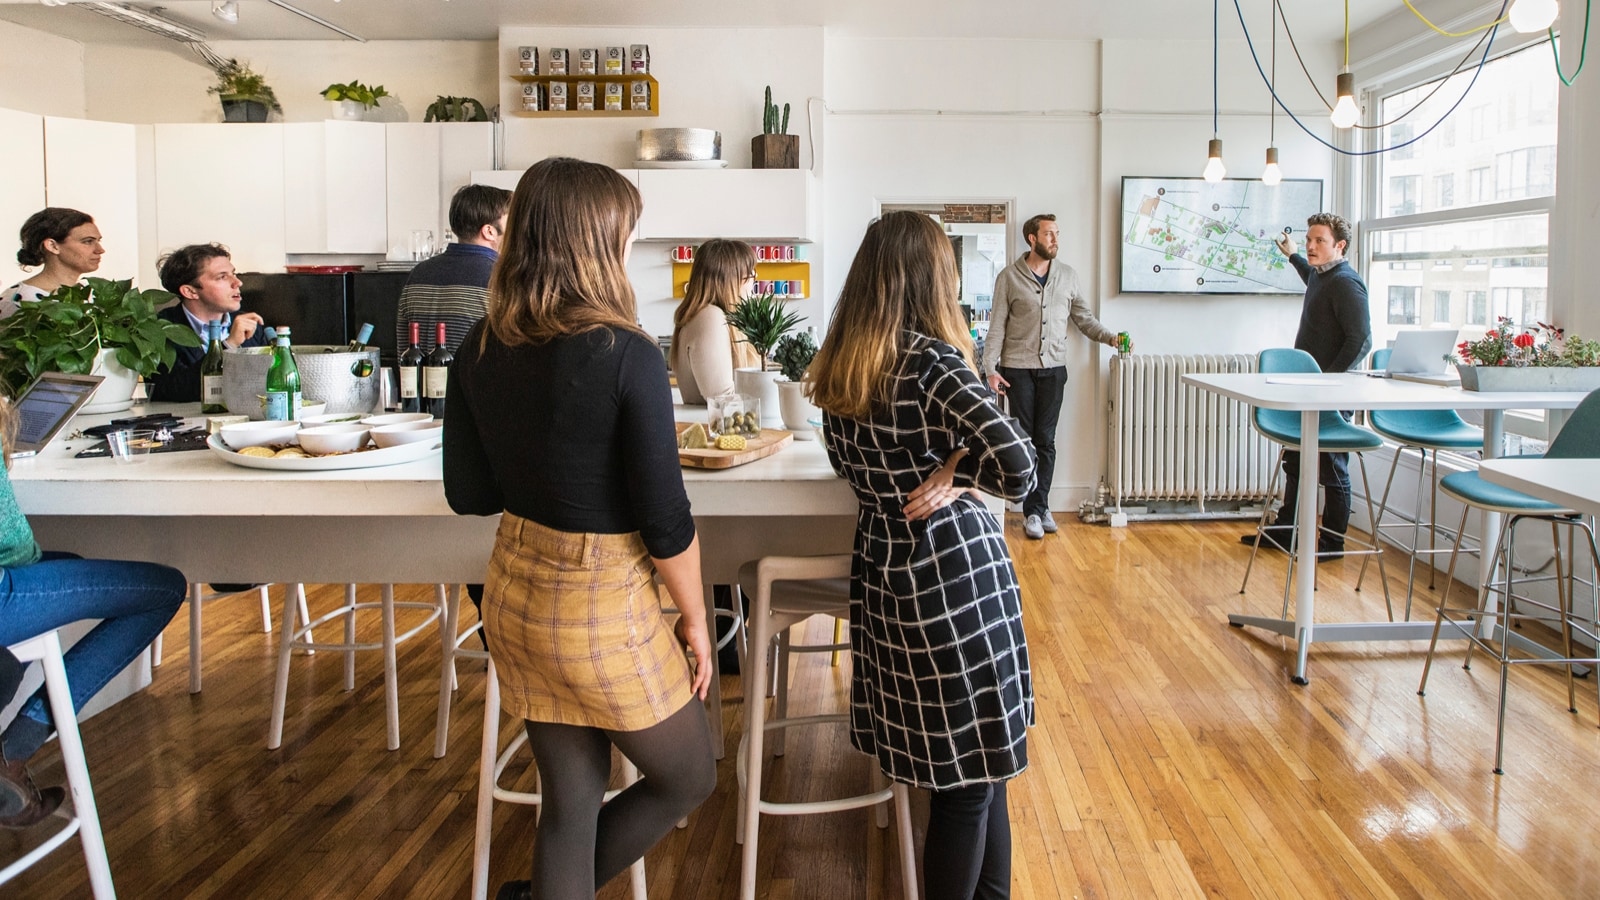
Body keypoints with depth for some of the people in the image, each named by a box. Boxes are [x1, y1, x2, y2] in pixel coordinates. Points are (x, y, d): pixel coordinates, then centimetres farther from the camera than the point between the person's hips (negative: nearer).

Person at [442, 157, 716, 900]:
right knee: (689, 780, 20)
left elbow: (468, 493, 5)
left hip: (514, 591, 7)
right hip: (602, 605, -6)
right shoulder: (627, 356, -20)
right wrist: (695, 617, -2)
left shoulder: (480, 349, -2)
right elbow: (664, 517, -17)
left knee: (570, 798, 20)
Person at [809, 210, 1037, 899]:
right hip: (953, 569, -7)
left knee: (968, 767, 20)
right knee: (973, 776, 8)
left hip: (882, 568, 7)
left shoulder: (837, 367, 5)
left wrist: (939, 473, 5)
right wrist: (955, 467, -6)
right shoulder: (931, 360, -16)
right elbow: (1016, 464, -24)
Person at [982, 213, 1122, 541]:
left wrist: (1110, 337, -6)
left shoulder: (1068, 276, 7)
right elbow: (997, 326, -2)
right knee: (1025, 439, 0)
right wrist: (991, 369, -8)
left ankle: (1039, 506, 12)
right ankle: (1033, 511, 6)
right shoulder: (1009, 277, -2)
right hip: (1018, 369, -2)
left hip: (1053, 368, 2)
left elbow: (1085, 318, 10)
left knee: (1045, 440, 3)